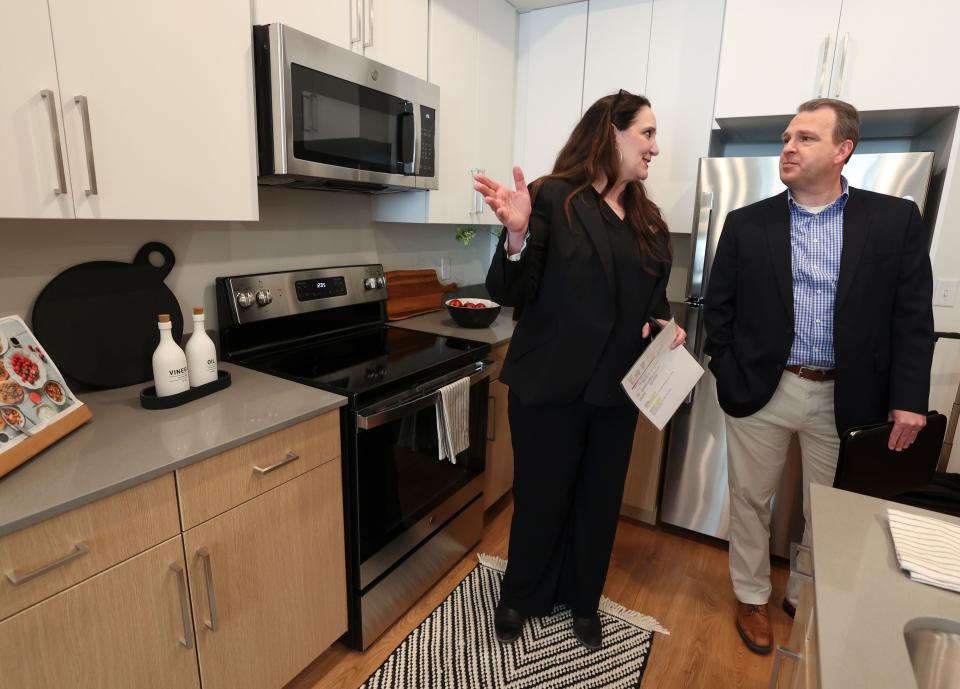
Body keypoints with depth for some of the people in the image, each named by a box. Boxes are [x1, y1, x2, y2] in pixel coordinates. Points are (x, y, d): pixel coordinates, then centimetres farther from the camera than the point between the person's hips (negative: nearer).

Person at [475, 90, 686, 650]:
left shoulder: (649, 221, 9)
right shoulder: (553, 198, -10)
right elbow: (512, 294, -13)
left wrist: (666, 327, -4)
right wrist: (517, 234, -31)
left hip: (616, 390, 6)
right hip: (550, 385, -5)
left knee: (600, 499, 18)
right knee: (541, 497, 11)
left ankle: (584, 600, 44)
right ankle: (520, 597, 39)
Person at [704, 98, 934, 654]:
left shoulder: (896, 220, -1)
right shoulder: (747, 224, 0)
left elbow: (913, 318, 0)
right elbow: (719, 307, 2)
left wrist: (908, 398, -5)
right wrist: (726, 375, -1)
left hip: (845, 396, 1)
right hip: (759, 390, 0)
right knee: (751, 500, 13)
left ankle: (806, 600, 41)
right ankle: (753, 597, 35)